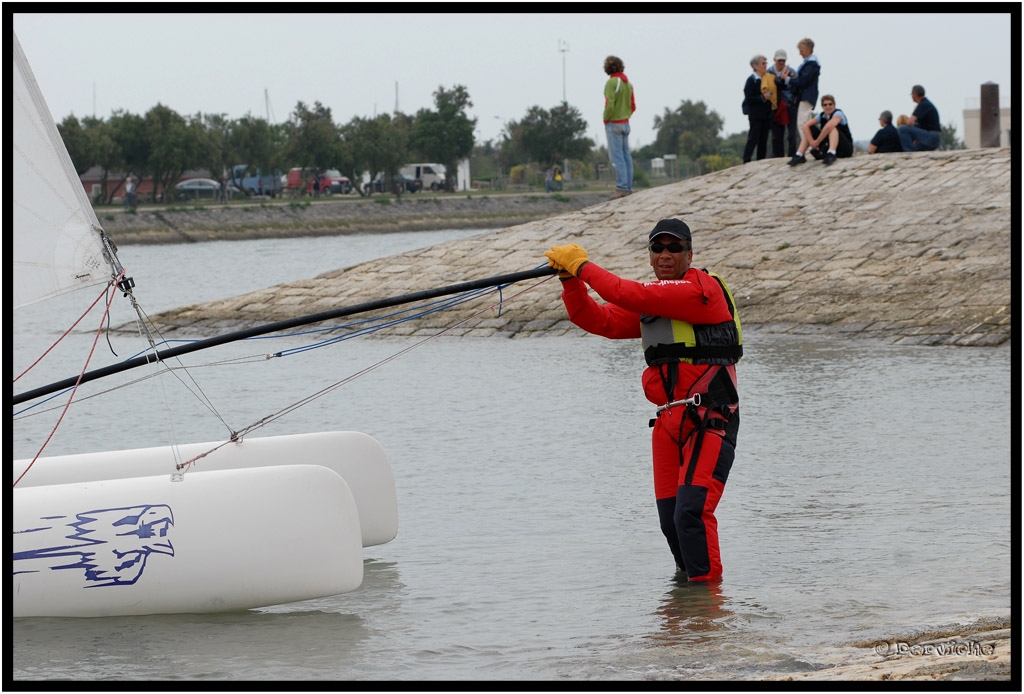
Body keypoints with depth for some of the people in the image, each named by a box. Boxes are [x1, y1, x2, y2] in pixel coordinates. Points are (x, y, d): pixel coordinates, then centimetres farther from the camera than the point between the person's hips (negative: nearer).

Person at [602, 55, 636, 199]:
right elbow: (633, 106, 13)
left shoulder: (612, 83, -16)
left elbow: (609, 105, -23)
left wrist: (606, 120, -9)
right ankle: (628, 186, 11)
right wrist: (625, 118, 15)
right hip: (625, 123, 8)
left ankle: (622, 187, -11)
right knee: (626, 156, 9)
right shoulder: (628, 83, 9)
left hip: (613, 124, -8)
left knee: (617, 157, -8)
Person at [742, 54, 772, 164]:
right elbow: (748, 99, -14)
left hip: (766, 115, 7)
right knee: (753, 139, -8)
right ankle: (746, 161, -7)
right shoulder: (751, 80, -7)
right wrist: (762, 98, -20)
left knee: (763, 140, 7)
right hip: (755, 115, -7)